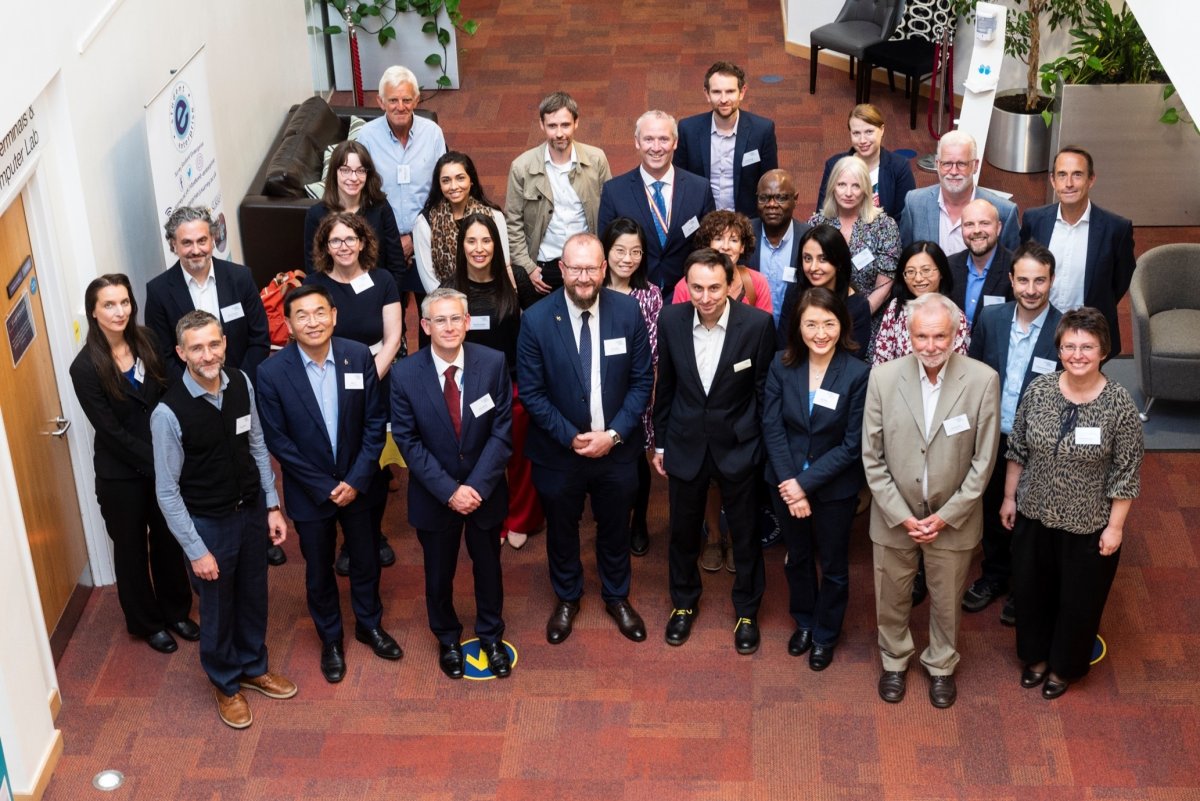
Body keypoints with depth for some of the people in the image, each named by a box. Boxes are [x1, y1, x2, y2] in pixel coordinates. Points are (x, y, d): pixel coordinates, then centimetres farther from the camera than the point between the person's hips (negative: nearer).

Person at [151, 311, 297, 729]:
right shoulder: (168, 413, -25)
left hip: (251, 510, 4)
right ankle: (225, 684, 41)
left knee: (253, 596, 23)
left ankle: (253, 668, 48)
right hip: (209, 522, -4)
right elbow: (167, 491, -18)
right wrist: (196, 550, -15)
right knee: (218, 607, 16)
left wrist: (272, 505, 4)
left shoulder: (241, 383, -11)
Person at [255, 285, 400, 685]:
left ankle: (370, 624, 43)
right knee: (319, 571, 15)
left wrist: (357, 480, -13)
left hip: (356, 484, 2)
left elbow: (375, 422, -7)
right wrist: (324, 487, -13)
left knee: (366, 561, 18)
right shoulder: (272, 372, -18)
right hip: (309, 491, -1)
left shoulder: (359, 356, -13)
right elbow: (277, 440, -13)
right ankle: (330, 639, 37)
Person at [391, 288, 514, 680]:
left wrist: (477, 486, -20)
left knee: (488, 566, 19)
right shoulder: (405, 374, -16)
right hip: (434, 494, -1)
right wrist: (449, 490, -18)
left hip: (485, 489, 1)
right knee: (439, 572, 17)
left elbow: (502, 431, -12)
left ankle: (491, 635, 42)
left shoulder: (493, 362, -15)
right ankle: (447, 638, 42)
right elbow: (408, 441, -12)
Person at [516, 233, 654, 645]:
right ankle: (566, 598, 43)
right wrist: (571, 437, -16)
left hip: (617, 448, 1)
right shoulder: (536, 319, -17)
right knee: (561, 530, 19)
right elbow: (531, 391, -11)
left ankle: (617, 597, 44)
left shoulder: (628, 311, -12)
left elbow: (642, 380, -6)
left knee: (615, 528, 20)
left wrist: (614, 433, -15)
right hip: (559, 450, -1)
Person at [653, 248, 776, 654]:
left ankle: (746, 610, 35)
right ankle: (684, 602, 41)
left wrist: (765, 447, -4)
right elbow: (665, 385, 2)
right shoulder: (671, 320, -10)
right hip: (685, 443, 2)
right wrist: (660, 442, 8)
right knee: (683, 530, 17)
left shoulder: (757, 324, -18)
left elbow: (765, 390, -8)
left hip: (739, 446, -2)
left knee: (745, 533, 14)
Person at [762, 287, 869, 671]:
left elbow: (853, 444, -17)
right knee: (797, 557, 22)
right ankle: (803, 622, 46)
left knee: (833, 566, 16)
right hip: (786, 482, 3)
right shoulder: (782, 365, -10)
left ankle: (826, 634, 39)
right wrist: (789, 483, -16)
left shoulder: (858, 374, -19)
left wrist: (806, 483, -19)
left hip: (834, 487, -2)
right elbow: (772, 427, -8)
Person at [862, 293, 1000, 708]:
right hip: (894, 515, 1)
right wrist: (902, 516, -12)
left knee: (947, 601, 20)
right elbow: (872, 458, -8)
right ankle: (894, 661, 47)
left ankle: (941, 665, 46)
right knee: (891, 599, 20)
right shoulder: (883, 377, -16)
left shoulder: (983, 381, -18)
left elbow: (983, 460, -11)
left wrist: (945, 516, -12)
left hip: (953, 518, -1)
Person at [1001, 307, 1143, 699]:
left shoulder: (1119, 403, -19)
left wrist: (1116, 525, -10)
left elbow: (1126, 472, -12)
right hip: (1034, 515, 3)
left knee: (1079, 600, 15)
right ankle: (1036, 655, 45)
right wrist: (1009, 496, 7)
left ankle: (1064, 666, 41)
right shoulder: (1038, 390, -10)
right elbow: (1017, 450, 2)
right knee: (1030, 590, 20)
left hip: (1088, 525, -3)